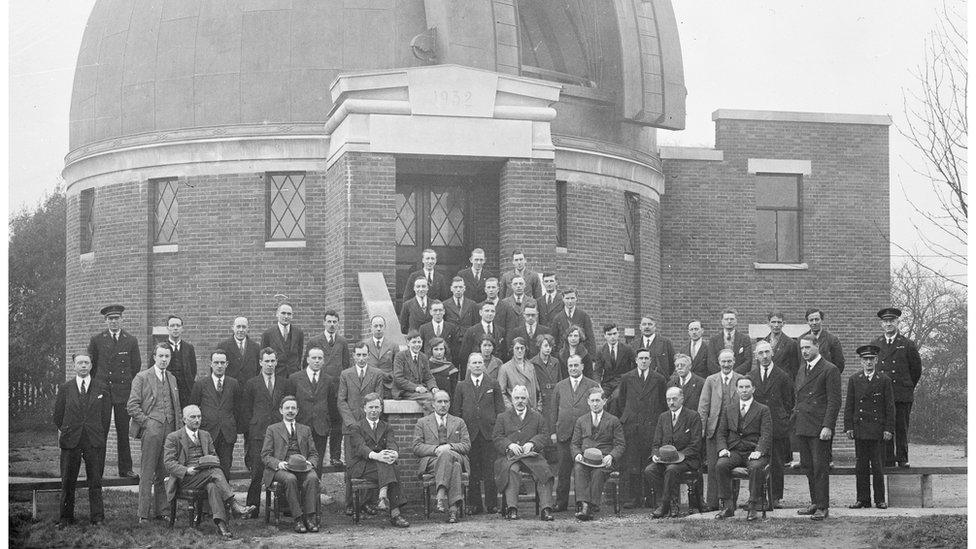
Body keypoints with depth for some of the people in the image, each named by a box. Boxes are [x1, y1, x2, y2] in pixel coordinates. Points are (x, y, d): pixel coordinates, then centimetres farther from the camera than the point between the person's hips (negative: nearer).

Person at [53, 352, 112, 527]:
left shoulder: (102, 388, 6)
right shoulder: (65, 388, 7)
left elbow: (106, 416, 8)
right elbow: (58, 416, 11)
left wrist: (100, 437, 5)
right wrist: (65, 433, 10)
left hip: (94, 441, 0)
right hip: (70, 441, 0)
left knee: (95, 481, 1)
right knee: (68, 481, 3)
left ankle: (97, 517, 7)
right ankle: (66, 517, 11)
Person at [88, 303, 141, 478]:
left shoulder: (131, 341, 8)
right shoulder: (96, 340, 6)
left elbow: (136, 365, 12)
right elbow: (91, 365, 9)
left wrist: (129, 384, 8)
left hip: (123, 391, 1)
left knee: (123, 432, 2)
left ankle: (126, 469, 8)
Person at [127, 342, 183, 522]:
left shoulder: (172, 379, 19)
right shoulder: (142, 377, 0)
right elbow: (132, 405, -4)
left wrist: (179, 428, 11)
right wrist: (146, 423, -10)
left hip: (170, 429, 5)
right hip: (151, 429, -5)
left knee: (164, 473, 6)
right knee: (147, 474, -5)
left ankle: (161, 511, 12)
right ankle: (143, 514, -4)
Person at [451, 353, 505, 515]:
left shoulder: (493, 385, 10)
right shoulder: (461, 386, 12)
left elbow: (500, 409, 8)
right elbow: (456, 410, 11)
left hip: (489, 433, -1)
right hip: (469, 433, 1)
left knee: (490, 470, -3)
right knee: (472, 471, 2)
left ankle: (492, 504, 3)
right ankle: (474, 504, 7)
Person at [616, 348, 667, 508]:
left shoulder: (659, 379, 6)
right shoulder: (626, 378, 10)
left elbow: (664, 403, 12)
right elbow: (621, 401, 19)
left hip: (651, 425, -1)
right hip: (631, 425, 2)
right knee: (632, 462, -2)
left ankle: (650, 496, 4)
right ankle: (635, 497, 2)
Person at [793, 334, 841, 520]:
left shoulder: (829, 370, -7)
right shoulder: (801, 371, 18)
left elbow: (834, 401, -11)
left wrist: (827, 426, -17)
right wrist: (794, 419, 14)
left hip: (819, 428, -8)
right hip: (802, 427, 8)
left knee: (820, 467, -6)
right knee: (808, 466, 11)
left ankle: (823, 507, -2)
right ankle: (815, 503, 20)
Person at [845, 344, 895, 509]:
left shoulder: (885, 380, 4)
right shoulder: (854, 380, 9)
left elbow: (890, 407, 3)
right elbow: (849, 405, 9)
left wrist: (888, 429, -4)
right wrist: (848, 427, 1)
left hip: (878, 429, -2)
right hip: (860, 430, 2)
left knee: (877, 466, -1)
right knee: (861, 466, 3)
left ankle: (880, 500, 7)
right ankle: (862, 499, 9)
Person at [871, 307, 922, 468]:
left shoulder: (908, 345, 3)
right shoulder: (875, 344, 10)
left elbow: (916, 370, 10)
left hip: (903, 395, -2)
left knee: (901, 429, 0)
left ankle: (902, 459, 9)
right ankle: (887, 462, 4)